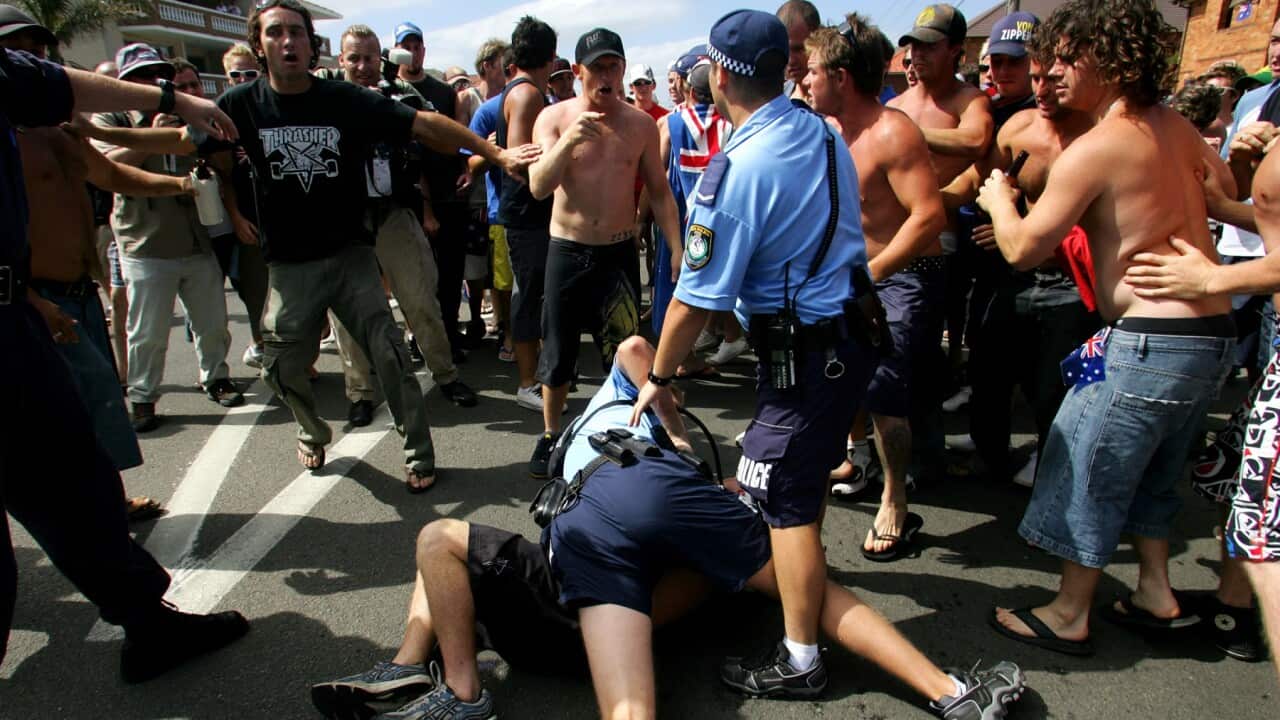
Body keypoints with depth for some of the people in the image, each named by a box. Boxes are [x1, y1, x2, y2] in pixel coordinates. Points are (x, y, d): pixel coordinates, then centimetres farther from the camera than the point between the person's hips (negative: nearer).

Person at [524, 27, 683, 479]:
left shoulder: (640, 125, 1)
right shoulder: (554, 118, -3)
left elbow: (660, 192, 7)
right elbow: (538, 187, -15)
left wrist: (677, 249, -1)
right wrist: (568, 141, -31)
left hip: (619, 253, 1)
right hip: (567, 251, 0)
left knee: (623, 352, 4)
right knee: (558, 351, 8)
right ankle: (550, 436, 25)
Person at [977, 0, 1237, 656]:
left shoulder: (1096, 148, -16)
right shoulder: (1176, 128, 8)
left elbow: (1023, 250, -14)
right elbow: (1236, 199, 21)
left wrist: (998, 199, 4)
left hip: (1149, 342, -9)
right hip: (1213, 333, 9)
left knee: (1087, 471, 5)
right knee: (1148, 472, 24)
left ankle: (1068, 616, 17)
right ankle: (1156, 595, 35)